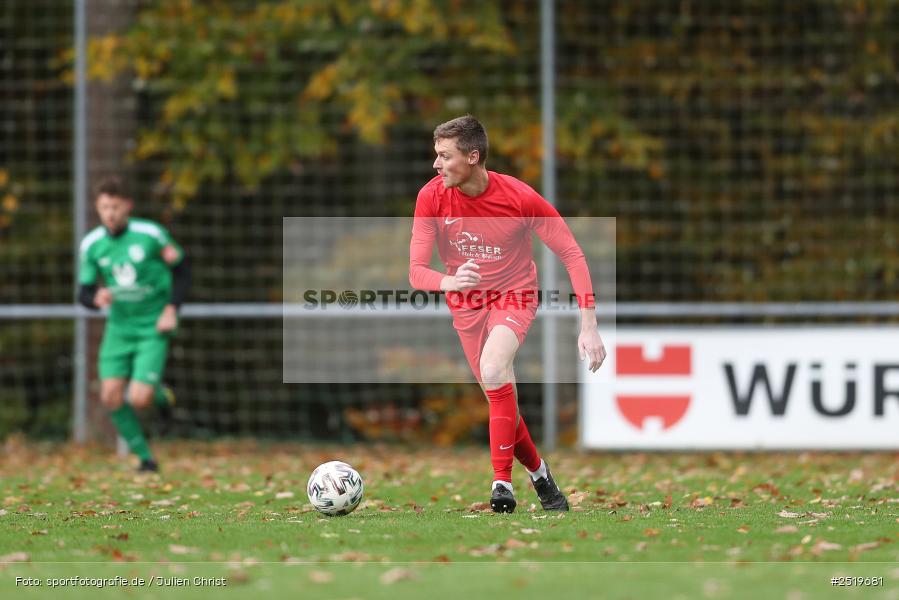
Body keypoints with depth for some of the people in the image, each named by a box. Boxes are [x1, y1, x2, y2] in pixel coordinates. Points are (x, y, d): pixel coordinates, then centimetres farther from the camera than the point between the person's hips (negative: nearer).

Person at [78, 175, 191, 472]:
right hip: (119, 325, 4)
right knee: (111, 395, -9)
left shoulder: (151, 234, -12)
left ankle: (158, 393, 22)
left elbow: (182, 270, 1)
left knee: (139, 399, -16)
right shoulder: (91, 244, -3)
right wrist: (96, 298, -20)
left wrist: (172, 309, -10)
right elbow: (84, 293, 4)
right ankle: (144, 457, 8)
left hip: (153, 327, -4)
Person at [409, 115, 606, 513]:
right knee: (500, 400, 7)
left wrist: (588, 326, -20)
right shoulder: (432, 197, -16)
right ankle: (538, 473, 34)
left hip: (514, 295, -4)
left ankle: (502, 481, -24)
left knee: (494, 369, -31)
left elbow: (572, 254, -14)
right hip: (466, 305, 4)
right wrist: (450, 282, -43)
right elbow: (416, 270, -18)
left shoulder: (520, 198, -23)